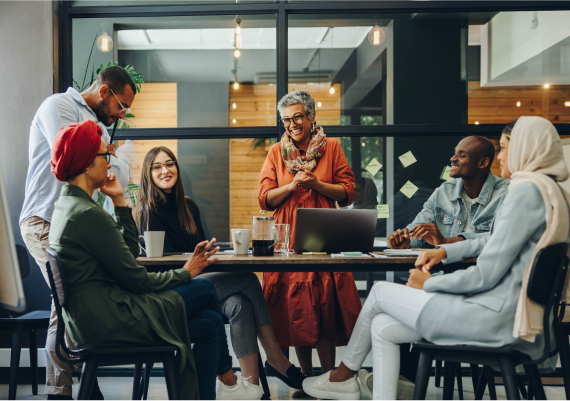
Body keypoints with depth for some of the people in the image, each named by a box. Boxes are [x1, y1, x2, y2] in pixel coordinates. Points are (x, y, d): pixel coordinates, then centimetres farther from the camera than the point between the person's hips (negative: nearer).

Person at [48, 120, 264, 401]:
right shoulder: (88, 214, -20)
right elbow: (135, 280, -16)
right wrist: (185, 274, -2)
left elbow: (130, 251, 15)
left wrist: (119, 201, 12)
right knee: (204, 290, -1)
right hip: (106, 323, -10)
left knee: (209, 323, 9)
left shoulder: (68, 206, 12)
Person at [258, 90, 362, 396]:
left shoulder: (331, 148, 7)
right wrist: (292, 185, -9)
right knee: (295, 305, 1)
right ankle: (306, 378, 13)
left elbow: (348, 193, 4)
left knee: (324, 305, -7)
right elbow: (265, 199, 7)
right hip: (288, 237, 2)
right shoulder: (276, 153, 11)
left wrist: (317, 184, -10)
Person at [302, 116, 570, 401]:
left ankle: (344, 375, 28)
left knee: (379, 293, 7)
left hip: (496, 317, -9)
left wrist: (429, 283, -5)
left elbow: (485, 275, -20)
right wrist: (445, 251, 14)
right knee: (382, 327, 8)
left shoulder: (527, 190, -18)